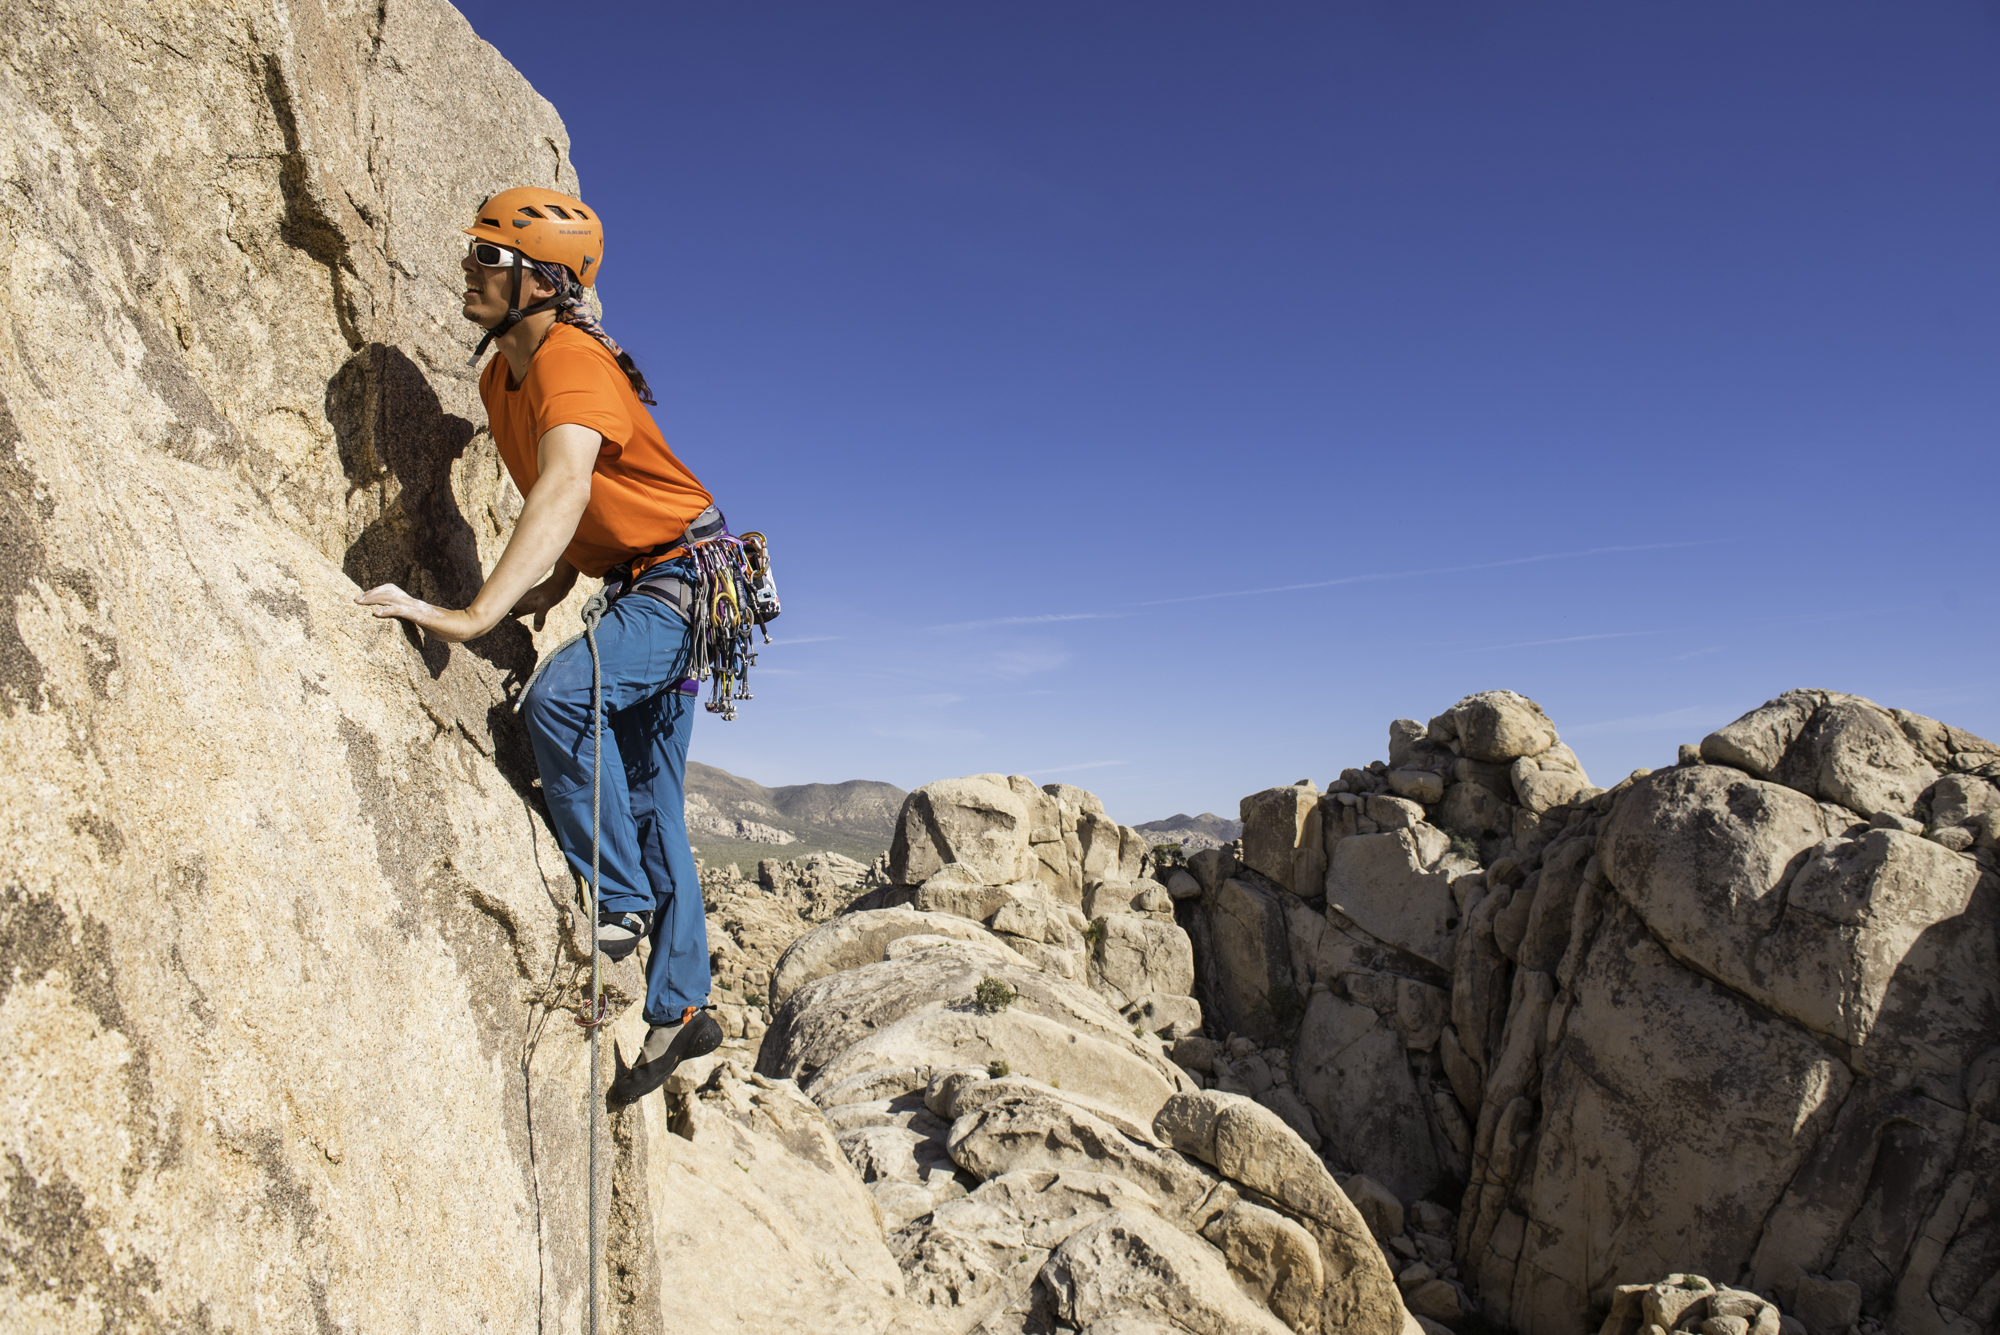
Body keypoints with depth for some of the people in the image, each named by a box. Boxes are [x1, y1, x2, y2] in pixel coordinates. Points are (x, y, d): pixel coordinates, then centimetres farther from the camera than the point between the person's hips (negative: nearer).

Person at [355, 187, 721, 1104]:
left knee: (560, 694, -33)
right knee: (647, 806, 10)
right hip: (635, 586, 10)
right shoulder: (500, 377, 7)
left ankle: (621, 904, -16)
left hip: (686, 578, -10)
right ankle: (679, 1010, 19)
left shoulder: (573, 360, -21)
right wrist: (557, 579, 1)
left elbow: (566, 487, -39)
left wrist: (475, 616, -48)